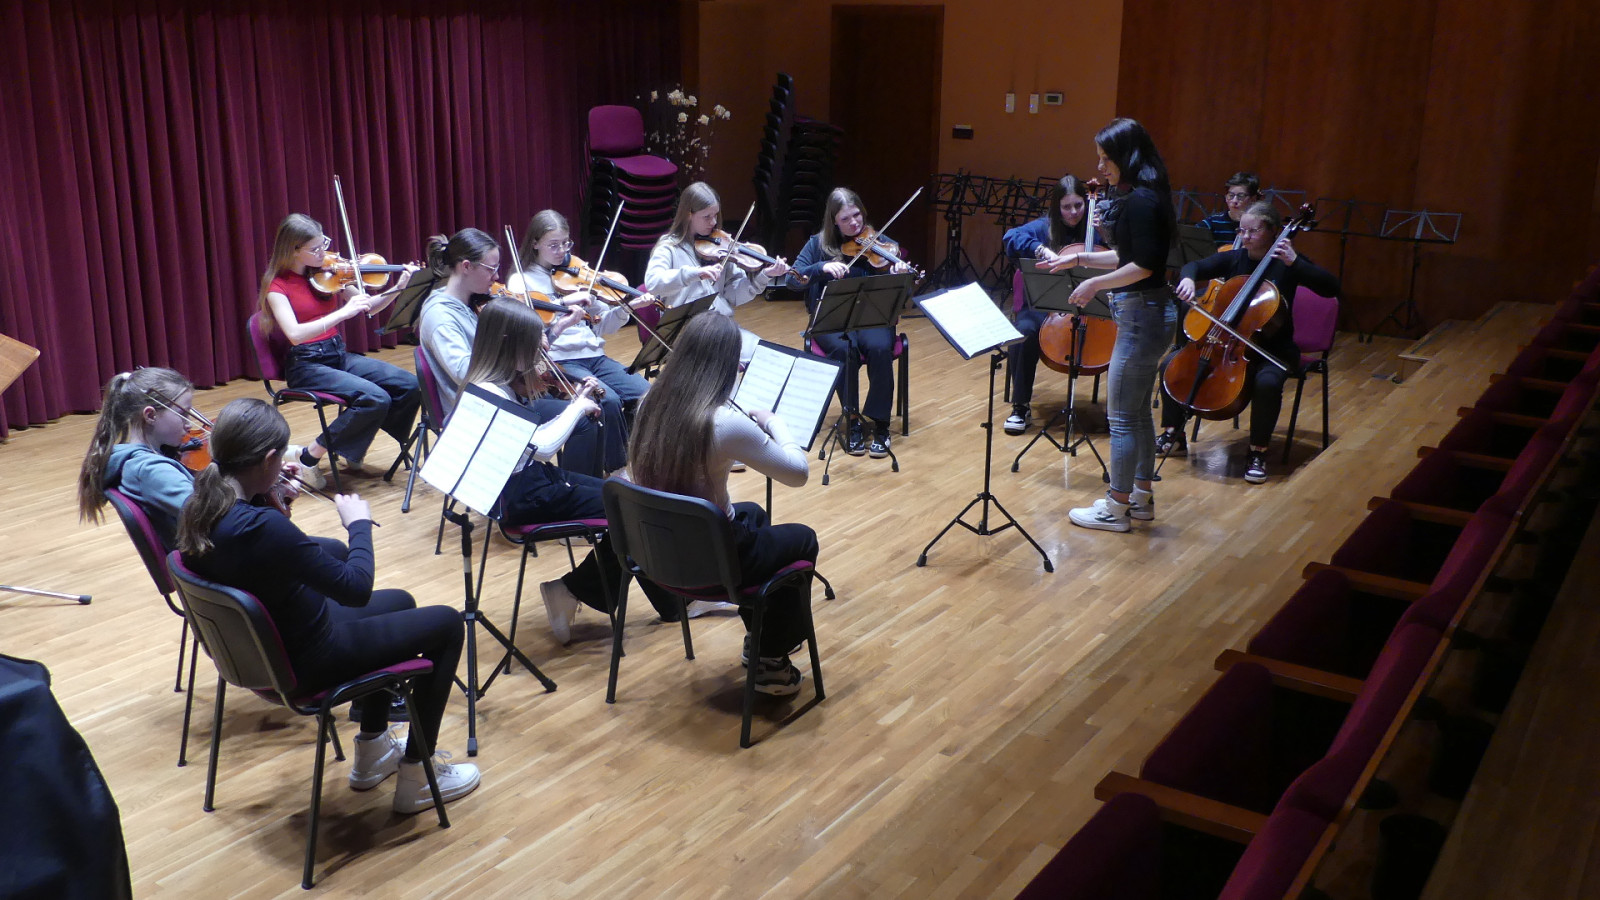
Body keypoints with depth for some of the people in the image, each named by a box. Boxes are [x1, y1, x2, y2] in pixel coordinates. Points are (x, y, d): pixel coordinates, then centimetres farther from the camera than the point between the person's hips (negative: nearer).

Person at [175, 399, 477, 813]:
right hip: (305, 663, -9)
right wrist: (359, 522, -14)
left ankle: (372, 749, 37)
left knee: (400, 602, 28)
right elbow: (356, 588, -28)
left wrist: (274, 495, 0)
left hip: (254, 647, 9)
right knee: (447, 624, 7)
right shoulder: (264, 528, -36)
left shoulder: (200, 508, -10)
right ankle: (417, 775, 17)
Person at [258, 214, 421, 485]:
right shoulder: (277, 285, -9)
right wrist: (342, 313, -33)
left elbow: (368, 308, 9)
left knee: (410, 386, -12)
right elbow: (295, 334, -26)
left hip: (339, 355, 6)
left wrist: (397, 289, -9)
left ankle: (354, 453, 7)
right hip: (306, 364, -6)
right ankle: (310, 457, -10)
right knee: (375, 399, -28)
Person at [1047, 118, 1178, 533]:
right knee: (1138, 412, 18)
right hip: (1149, 313, 11)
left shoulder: (1141, 201, -19)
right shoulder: (1141, 197, 11)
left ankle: (1115, 510, 8)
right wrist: (1079, 258, 15)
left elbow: (1145, 265, -24)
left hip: (1142, 315, -10)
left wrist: (1095, 284, -14)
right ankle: (1141, 496, 28)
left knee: (1122, 417, -2)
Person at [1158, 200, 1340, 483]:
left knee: (1267, 382, -37)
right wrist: (1188, 279, -20)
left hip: (1273, 348, -4)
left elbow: (1331, 287, -16)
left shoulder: (1285, 263, -8)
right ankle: (1173, 437, 4)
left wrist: (1294, 262, -27)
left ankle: (1258, 452, -15)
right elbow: (1195, 266, 5)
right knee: (1171, 364, -11)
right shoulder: (1234, 258, 4)